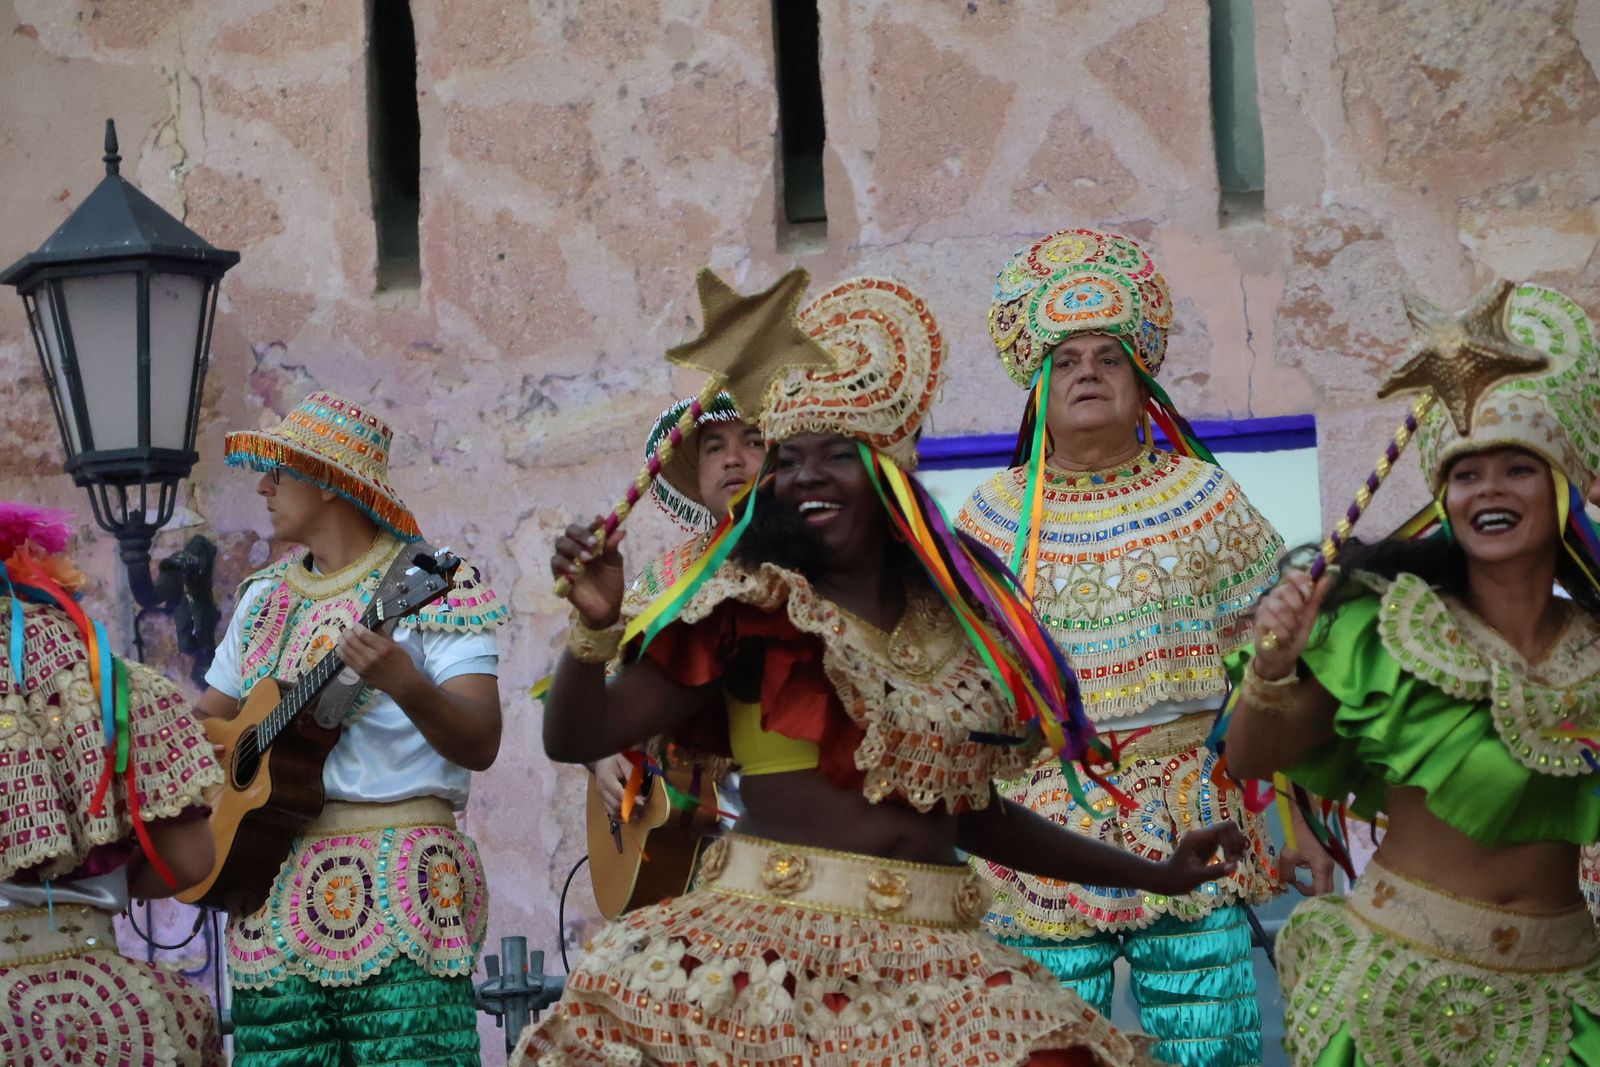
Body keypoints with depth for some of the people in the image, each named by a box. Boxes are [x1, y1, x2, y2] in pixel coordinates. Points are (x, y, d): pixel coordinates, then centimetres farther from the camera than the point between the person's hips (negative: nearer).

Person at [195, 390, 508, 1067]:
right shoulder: (265, 597, 17)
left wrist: (404, 685, -31)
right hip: (272, 898, 6)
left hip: (399, 902, -6)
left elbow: (480, 745, -12)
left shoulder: (432, 583, -3)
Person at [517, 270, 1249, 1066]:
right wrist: (594, 627, -21)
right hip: (770, 936, -4)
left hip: (930, 950, 4)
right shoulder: (753, 605, 1)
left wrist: (1151, 874, 25)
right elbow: (576, 738, -2)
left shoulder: (957, 619, 12)